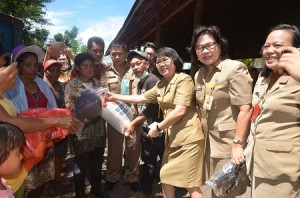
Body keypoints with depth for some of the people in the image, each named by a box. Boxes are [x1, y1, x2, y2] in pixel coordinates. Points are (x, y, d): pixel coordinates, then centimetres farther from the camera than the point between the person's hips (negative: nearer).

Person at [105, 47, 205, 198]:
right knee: (166, 176, 17)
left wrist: (158, 128, -11)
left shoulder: (184, 79, -12)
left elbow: (180, 111, -19)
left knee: (191, 184, -3)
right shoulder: (160, 84, 15)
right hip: (172, 137, 9)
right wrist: (115, 97, 18)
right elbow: (141, 98, 20)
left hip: (187, 136, -9)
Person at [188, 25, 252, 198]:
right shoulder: (199, 75, 10)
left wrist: (238, 145, -22)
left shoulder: (235, 68, -12)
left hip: (229, 142, -6)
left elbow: (245, 109, -19)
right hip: (210, 142, 7)